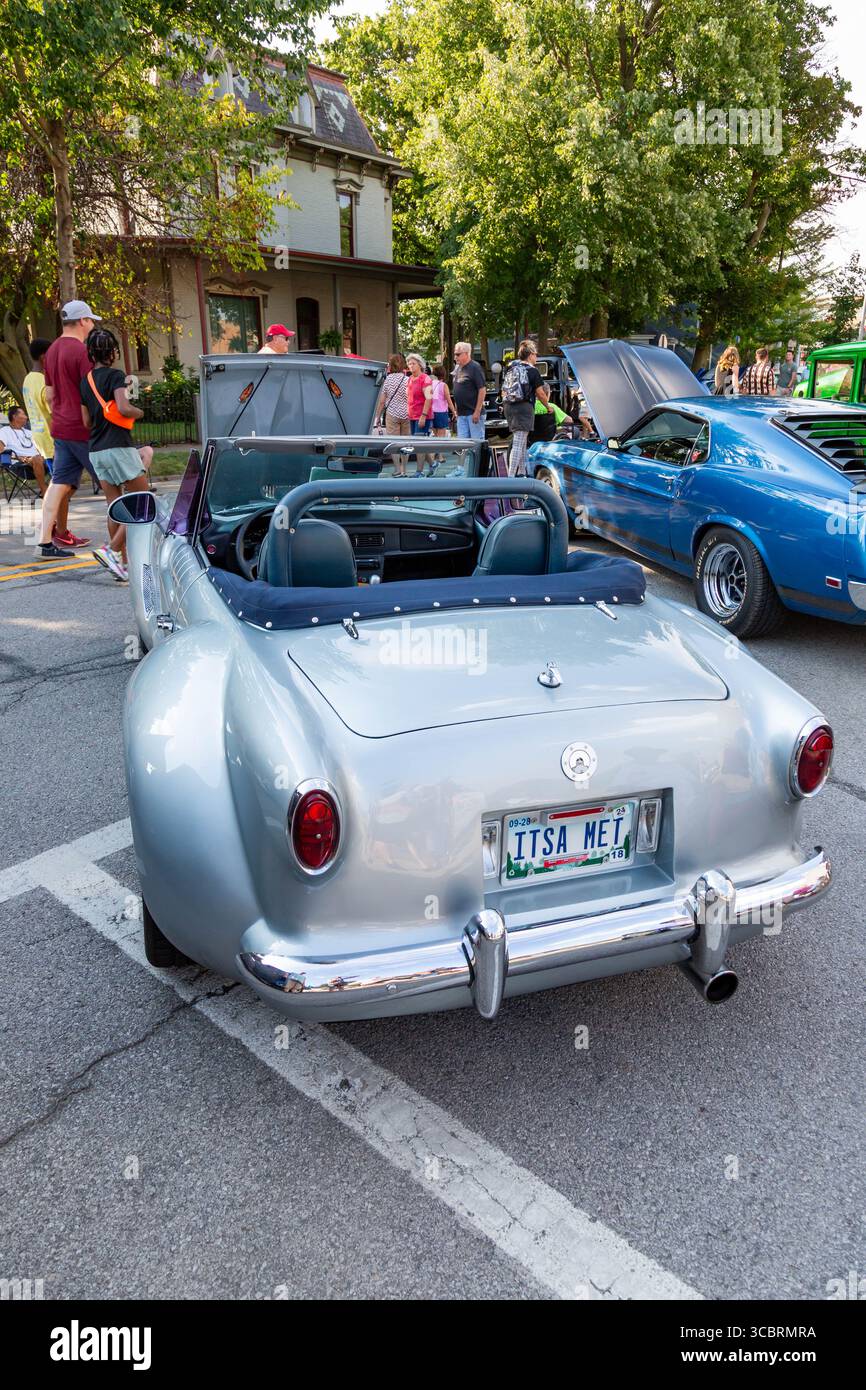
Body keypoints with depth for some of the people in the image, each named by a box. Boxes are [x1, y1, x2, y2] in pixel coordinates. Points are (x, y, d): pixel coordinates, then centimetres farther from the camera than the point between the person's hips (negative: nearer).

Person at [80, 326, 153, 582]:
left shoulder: (86, 381, 14)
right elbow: (124, 408, -22)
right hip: (118, 446, -8)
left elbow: (87, 420, 15)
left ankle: (123, 562, 10)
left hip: (96, 450, 8)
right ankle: (112, 550, -11)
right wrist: (139, 412, -3)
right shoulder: (115, 375, -9)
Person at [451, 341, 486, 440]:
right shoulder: (457, 368, 14)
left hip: (473, 413, -8)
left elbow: (482, 390, -14)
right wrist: (456, 408, 16)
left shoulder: (475, 368, -9)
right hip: (461, 413, 8)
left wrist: (477, 411, -19)